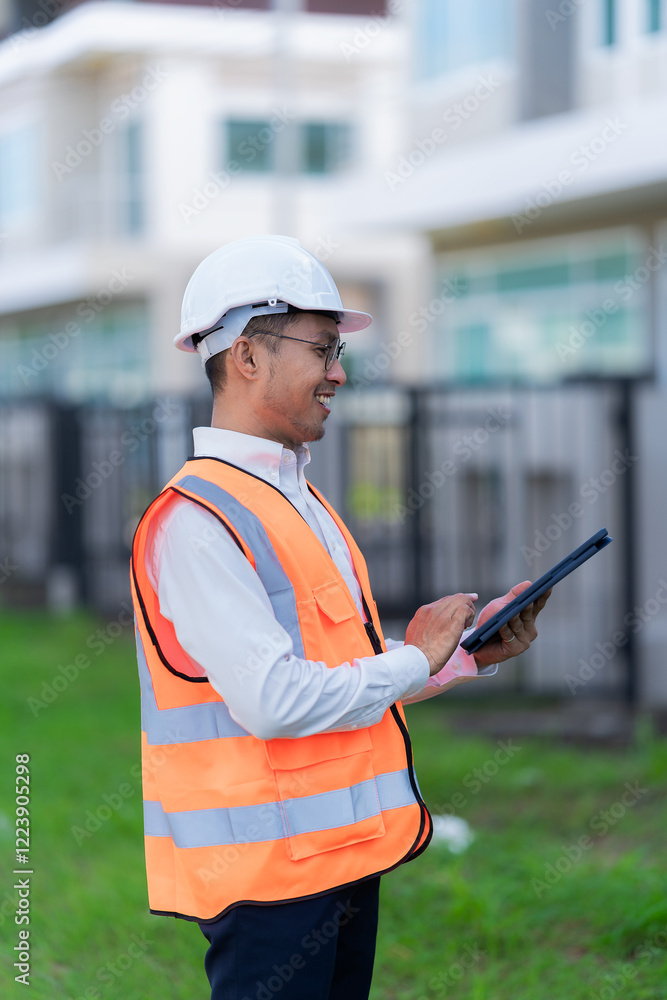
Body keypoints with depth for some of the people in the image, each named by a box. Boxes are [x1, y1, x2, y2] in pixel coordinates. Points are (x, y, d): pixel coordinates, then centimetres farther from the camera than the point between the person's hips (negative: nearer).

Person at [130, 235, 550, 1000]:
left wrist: (473, 656, 6)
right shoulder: (195, 519, -17)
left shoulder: (300, 501, 15)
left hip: (344, 851, 10)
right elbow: (273, 701, -25)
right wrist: (414, 660, -13)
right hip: (266, 870, -9)